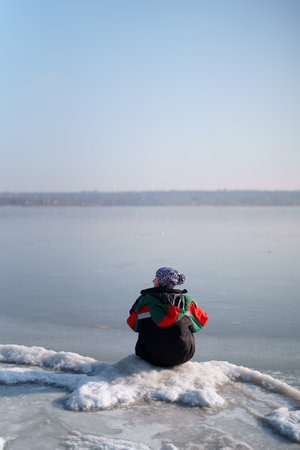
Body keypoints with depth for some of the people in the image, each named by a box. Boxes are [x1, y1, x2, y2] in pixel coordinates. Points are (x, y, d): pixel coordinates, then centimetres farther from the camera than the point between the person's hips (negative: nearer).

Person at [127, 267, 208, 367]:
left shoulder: (144, 301, -7)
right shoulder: (186, 301, -4)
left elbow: (132, 324, 9)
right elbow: (202, 319, 12)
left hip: (153, 359, -1)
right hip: (183, 356, 1)